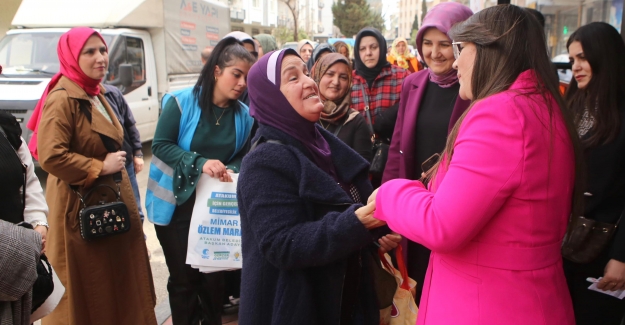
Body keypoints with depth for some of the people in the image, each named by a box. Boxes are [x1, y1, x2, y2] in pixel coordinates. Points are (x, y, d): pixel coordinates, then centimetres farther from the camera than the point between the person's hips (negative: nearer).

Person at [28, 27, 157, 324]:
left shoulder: (97, 95, 14)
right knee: (87, 286, 1)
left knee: (116, 279, 15)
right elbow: (50, 157, -26)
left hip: (110, 200, 9)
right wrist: (100, 167, -19)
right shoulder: (62, 99, -17)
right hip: (82, 208, -9)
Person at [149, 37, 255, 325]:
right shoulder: (181, 103, -12)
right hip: (177, 204, -3)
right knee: (184, 277, 7)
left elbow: (244, 157, 4)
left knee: (214, 277, 9)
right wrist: (200, 163, -29)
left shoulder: (243, 114, -2)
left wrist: (231, 171, -19)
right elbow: (160, 145, -15)